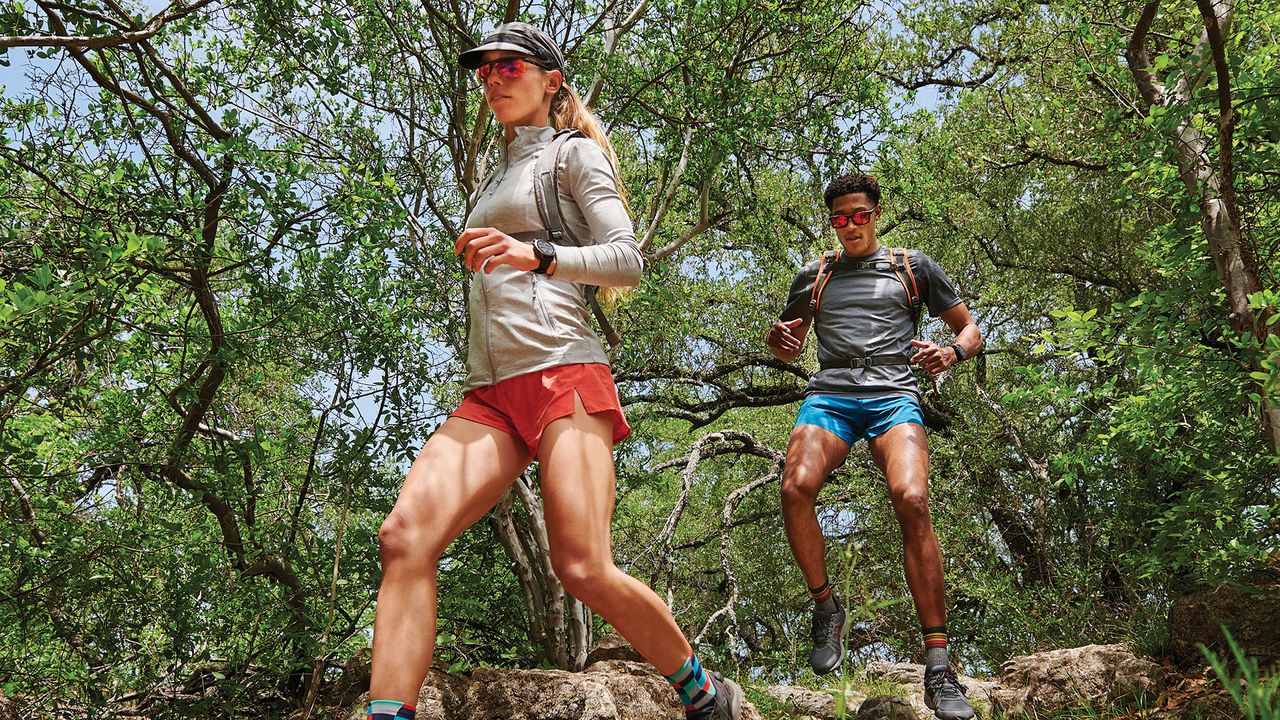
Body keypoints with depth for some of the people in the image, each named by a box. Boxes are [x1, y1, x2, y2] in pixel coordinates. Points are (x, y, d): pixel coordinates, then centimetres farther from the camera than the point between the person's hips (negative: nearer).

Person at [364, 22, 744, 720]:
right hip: (488, 394, 7)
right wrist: (476, 254, 20)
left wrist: (536, 256, -17)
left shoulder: (575, 154, 10)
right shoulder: (494, 181, 31)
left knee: (583, 568, -16)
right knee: (405, 534, -18)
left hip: (562, 373, -6)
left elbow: (626, 261, -3)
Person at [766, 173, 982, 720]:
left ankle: (938, 665, -21)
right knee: (795, 488, -30)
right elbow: (788, 351, 31)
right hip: (829, 396, 2)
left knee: (912, 501, -27)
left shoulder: (912, 266, 19)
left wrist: (952, 352, -4)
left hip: (893, 395, -1)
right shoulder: (813, 276, 24)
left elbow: (970, 329, 21)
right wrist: (778, 340, 4)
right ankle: (825, 606, -5)